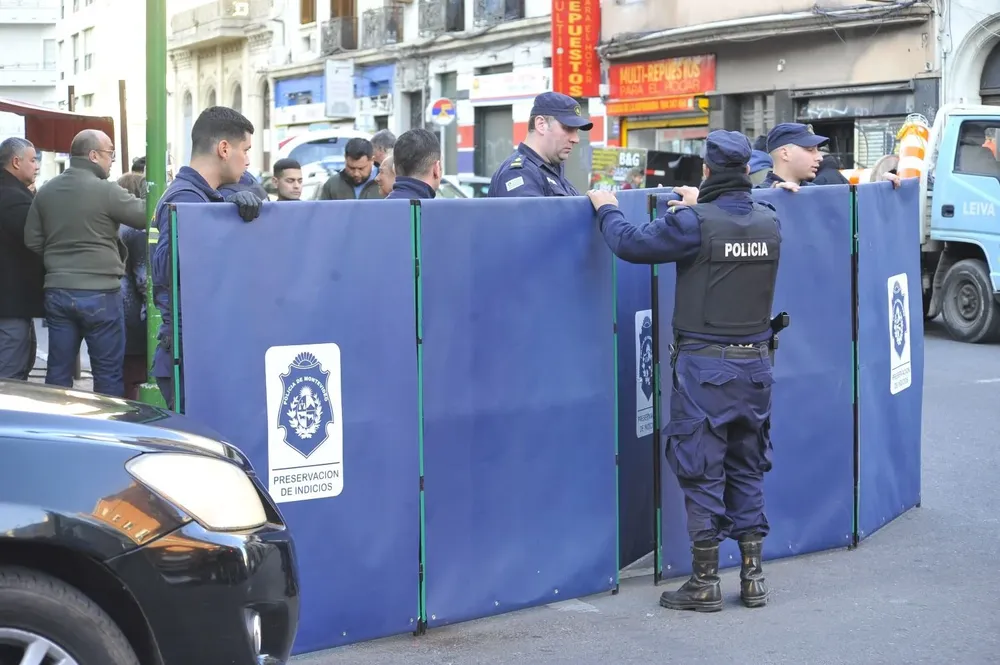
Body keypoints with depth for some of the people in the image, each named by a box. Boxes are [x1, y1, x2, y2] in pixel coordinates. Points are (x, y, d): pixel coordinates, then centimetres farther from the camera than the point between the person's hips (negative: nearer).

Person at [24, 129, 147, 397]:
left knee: (58, 371, 9)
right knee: (108, 373, 3)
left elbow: (32, 240, 10)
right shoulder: (105, 190, -11)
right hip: (99, 294, -5)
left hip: (57, 292, 6)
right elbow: (147, 215, -6)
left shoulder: (46, 191, 7)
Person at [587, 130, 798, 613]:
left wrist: (606, 208, 6)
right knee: (747, 469, 15)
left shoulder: (694, 223, -15)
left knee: (702, 472, 2)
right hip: (754, 362, 5)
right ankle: (752, 576, 18)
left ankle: (705, 583, 6)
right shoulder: (769, 221, 3)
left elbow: (631, 244, -12)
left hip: (704, 364, -5)